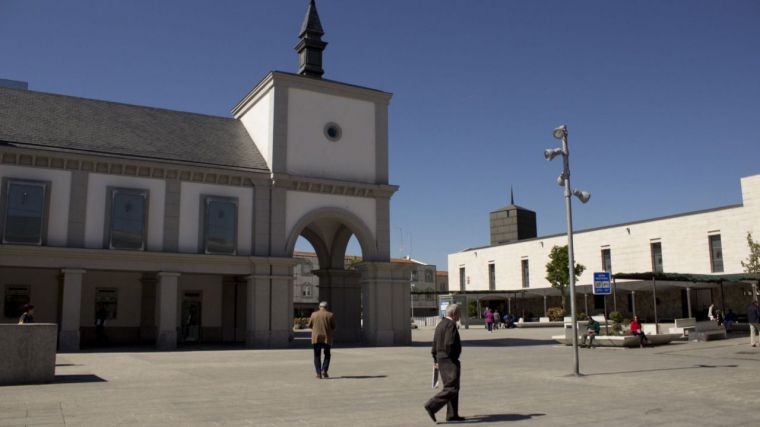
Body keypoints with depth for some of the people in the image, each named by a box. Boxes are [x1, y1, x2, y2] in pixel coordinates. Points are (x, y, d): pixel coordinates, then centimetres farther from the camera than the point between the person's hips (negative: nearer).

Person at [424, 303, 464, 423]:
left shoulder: (440, 324, 16)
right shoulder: (451, 325, -15)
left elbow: (435, 344, 19)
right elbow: (449, 344, -24)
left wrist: (436, 360, 21)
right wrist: (452, 358, -12)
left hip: (441, 359, 10)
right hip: (449, 360, -10)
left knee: (452, 387, 15)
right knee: (452, 388, -9)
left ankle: (452, 415, 17)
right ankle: (432, 406, -13)